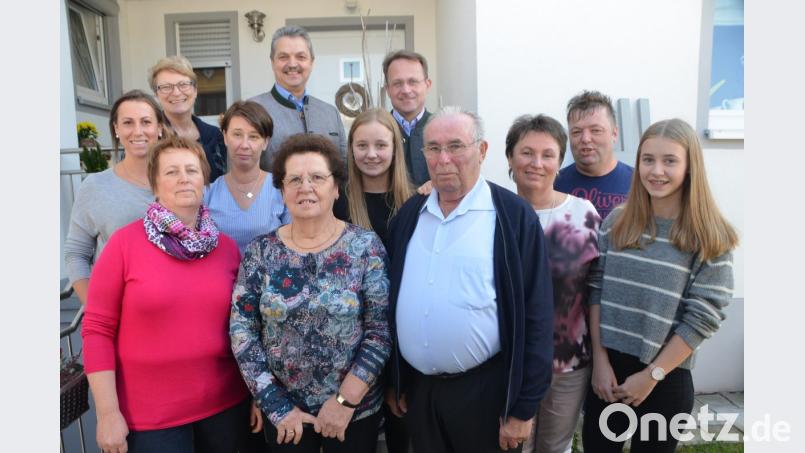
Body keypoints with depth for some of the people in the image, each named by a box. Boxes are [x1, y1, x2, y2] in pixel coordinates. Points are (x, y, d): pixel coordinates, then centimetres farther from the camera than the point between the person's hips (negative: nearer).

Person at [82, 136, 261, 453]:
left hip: (226, 405, 3)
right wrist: (108, 413, -10)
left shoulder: (227, 246, 1)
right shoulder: (125, 243, -8)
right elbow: (97, 329, -7)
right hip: (150, 414, -3)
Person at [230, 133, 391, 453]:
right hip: (283, 414, 1)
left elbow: (381, 330, -10)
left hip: (356, 409, -1)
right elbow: (241, 331, -4)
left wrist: (346, 399, -13)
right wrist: (275, 404, -7)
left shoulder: (365, 246, -8)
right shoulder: (259, 253, -4)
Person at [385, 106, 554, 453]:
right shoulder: (408, 214, 4)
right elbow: (390, 301, 10)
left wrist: (523, 407, -10)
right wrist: (392, 381, 11)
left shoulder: (514, 216, -11)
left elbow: (535, 316, -11)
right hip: (417, 389, 4)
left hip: (486, 391, -4)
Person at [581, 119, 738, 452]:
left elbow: (703, 319, -11)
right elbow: (596, 292, 0)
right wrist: (600, 360, -5)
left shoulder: (710, 238, -8)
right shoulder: (616, 222, 0)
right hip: (607, 367, 3)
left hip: (667, 378, -2)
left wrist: (652, 375, -10)